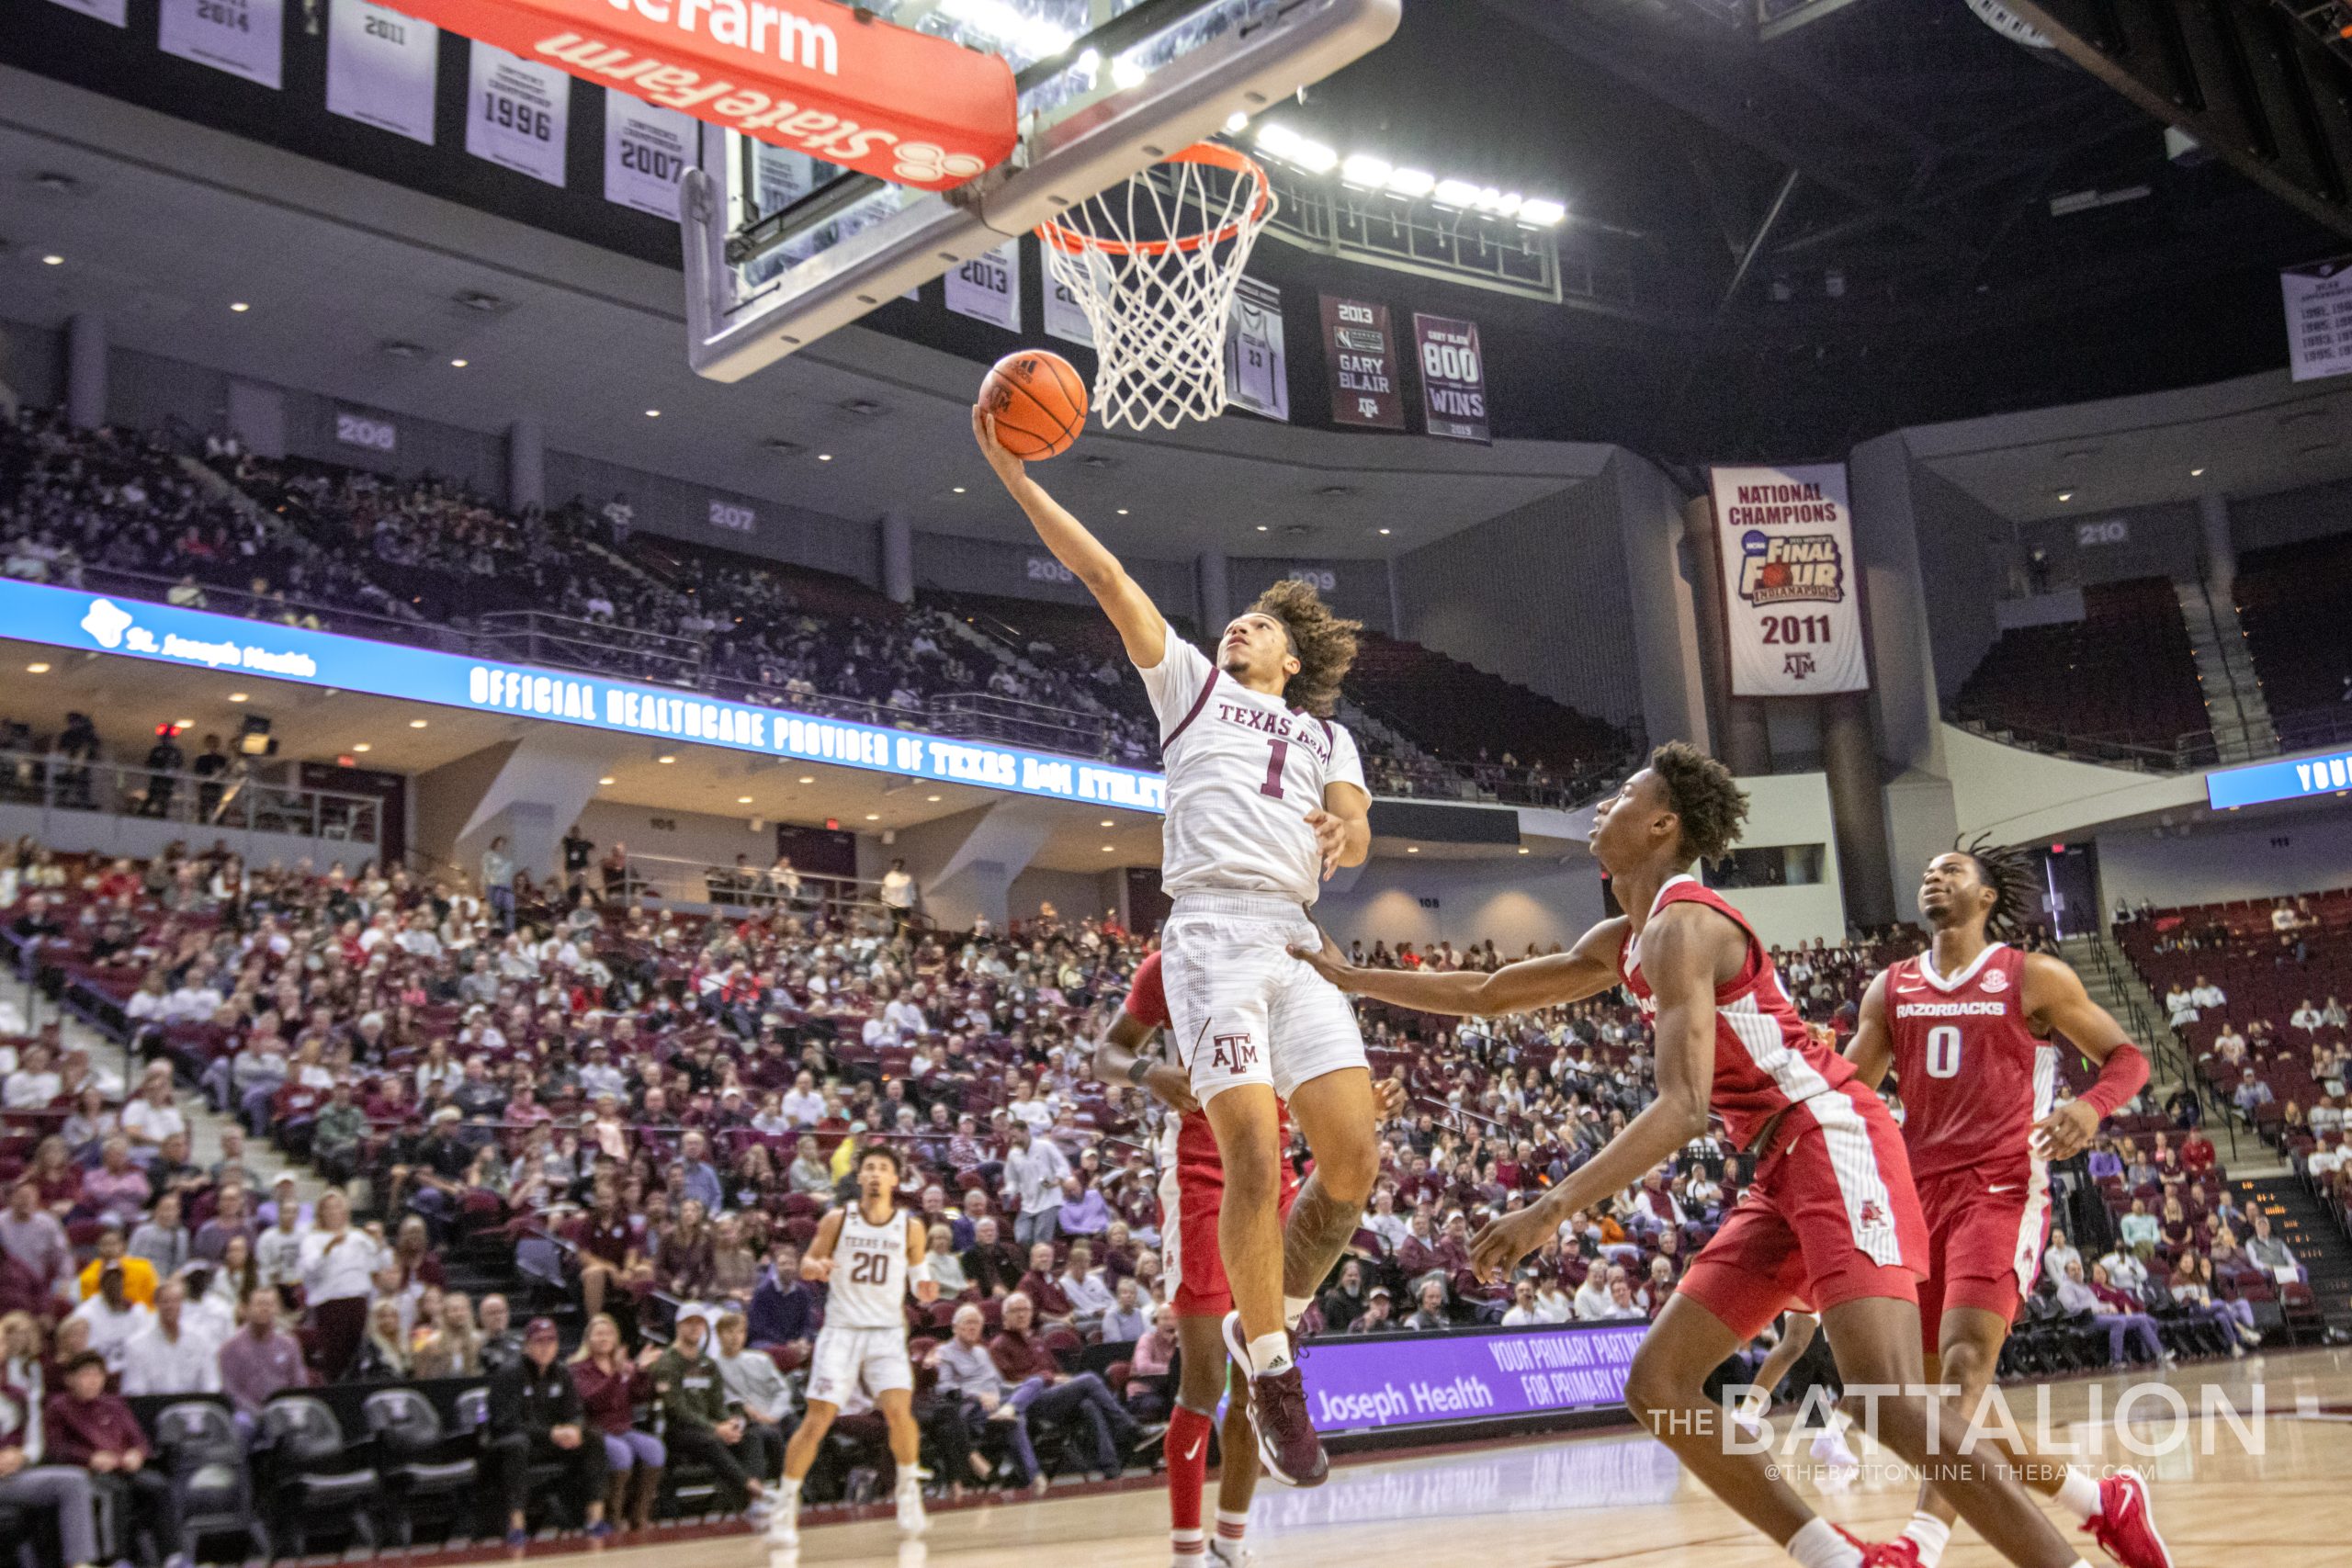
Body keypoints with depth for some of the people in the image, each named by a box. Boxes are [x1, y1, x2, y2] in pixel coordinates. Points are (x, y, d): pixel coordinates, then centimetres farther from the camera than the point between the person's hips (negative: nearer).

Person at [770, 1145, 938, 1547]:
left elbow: (919, 1281, 9)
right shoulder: (837, 1220, -1)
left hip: (887, 1332, 0)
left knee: (898, 1410, -18)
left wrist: (925, 1290, -14)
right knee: (816, 1420, -6)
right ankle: (786, 1507, 9)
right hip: (841, 1330, 0)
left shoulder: (911, 1228, 0)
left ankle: (909, 1492, 6)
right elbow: (807, 1263, 6)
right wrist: (816, 1267, -18)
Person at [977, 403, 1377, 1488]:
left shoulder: (1326, 734, 28)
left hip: (1297, 941, 3)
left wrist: (1343, 835, -15)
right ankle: (1272, 1374, -3)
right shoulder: (1191, 682, 21)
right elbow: (1104, 574, 13)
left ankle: (1270, 1314, 14)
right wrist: (1015, 475, 5)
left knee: (1353, 1157, -9)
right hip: (1212, 931, -3)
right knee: (1253, 1157, -16)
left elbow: (1355, 832, 10)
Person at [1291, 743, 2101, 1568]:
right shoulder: (1621, 943, 17)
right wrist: (1351, 978, 28)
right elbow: (1488, 994, 28)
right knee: (1657, 1385, 4)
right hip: (1784, 1170, 10)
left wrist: (1554, 1207, -30)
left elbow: (1683, 1107, -24)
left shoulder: (1680, 925, -13)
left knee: (1891, 1398, -24)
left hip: (1837, 1144, -10)